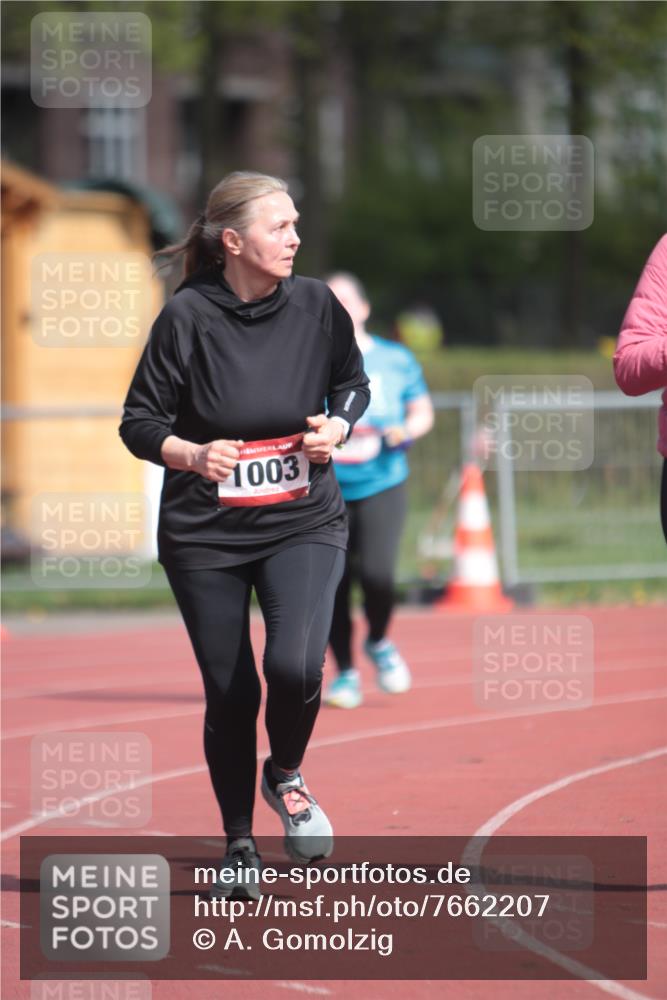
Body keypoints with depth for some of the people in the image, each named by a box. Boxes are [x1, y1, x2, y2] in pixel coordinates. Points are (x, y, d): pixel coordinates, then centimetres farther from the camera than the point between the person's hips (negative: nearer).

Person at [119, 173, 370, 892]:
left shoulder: (315, 305, -2)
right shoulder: (187, 316, -10)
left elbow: (353, 384, 16)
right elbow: (139, 421, -4)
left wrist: (336, 427, -5)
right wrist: (193, 454, -23)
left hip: (303, 522, 1)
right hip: (205, 535, -1)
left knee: (296, 665, -21)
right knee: (230, 694, 2)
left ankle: (286, 776, 12)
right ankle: (239, 843, 23)